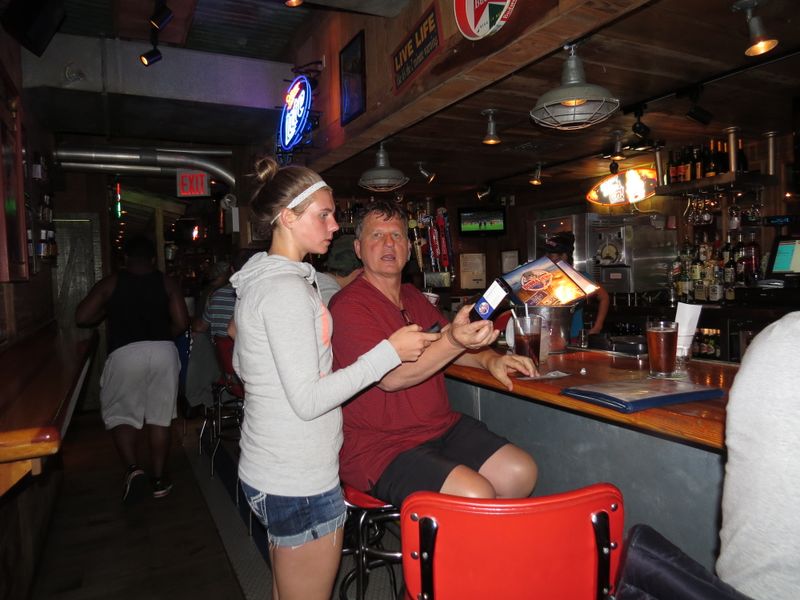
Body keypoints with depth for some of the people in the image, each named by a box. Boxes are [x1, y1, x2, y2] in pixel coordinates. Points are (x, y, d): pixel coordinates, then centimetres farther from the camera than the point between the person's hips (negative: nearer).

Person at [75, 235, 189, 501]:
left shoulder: (111, 283, 5)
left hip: (125, 353, -1)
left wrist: (107, 312, 20)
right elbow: (182, 323, 0)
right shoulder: (167, 283, 7)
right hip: (164, 351, 2)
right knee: (159, 417, 11)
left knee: (119, 413, 14)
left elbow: (81, 317, 1)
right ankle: (159, 480, 17)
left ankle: (133, 469, -4)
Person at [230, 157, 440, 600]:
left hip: (266, 471, 10)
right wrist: (389, 351, -20)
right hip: (299, 483, -10)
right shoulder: (287, 289, -22)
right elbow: (308, 399, -24)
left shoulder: (258, 281, 8)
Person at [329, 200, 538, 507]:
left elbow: (448, 350, 19)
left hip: (442, 428, 8)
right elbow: (389, 377, -22)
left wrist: (491, 360, -2)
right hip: (380, 446, -7)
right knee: (476, 495, -25)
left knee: (521, 473, -5)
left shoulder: (413, 297, 13)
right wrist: (453, 342, -35)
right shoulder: (348, 305, -13)